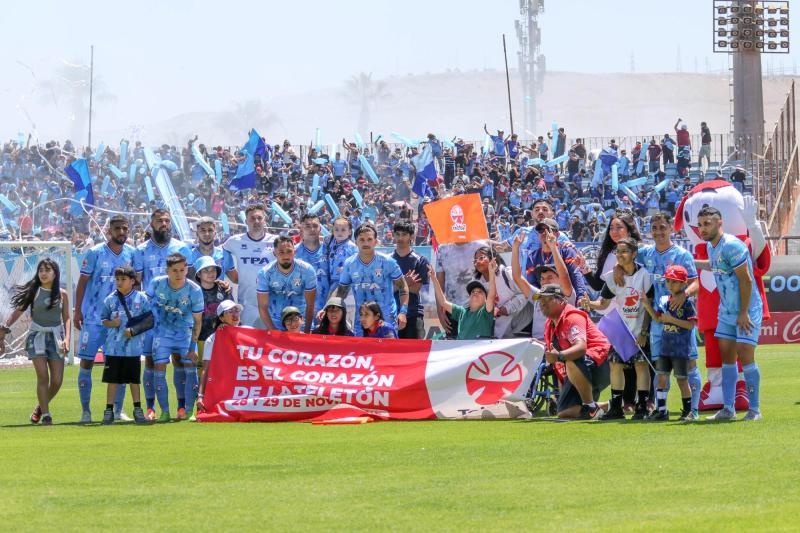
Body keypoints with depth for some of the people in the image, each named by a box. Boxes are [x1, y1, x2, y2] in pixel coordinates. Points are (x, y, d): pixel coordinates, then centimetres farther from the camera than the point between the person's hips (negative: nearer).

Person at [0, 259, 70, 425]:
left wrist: (66, 338, -5)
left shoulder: (62, 294, 3)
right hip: (37, 335, -2)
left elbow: (66, 318, 7)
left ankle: (41, 407, 23)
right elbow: (19, 310, 1)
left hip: (55, 336, 2)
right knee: (43, 377, -13)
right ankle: (45, 414, -5)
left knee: (57, 380, -3)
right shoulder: (34, 291, -1)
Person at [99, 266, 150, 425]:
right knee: (112, 379, 3)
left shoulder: (141, 298, 0)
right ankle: (109, 410, 7)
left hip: (133, 346, -1)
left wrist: (134, 330, -12)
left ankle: (137, 410, 14)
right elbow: (103, 319, 10)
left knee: (134, 379, 7)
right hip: (113, 347, 1)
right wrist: (111, 323, -12)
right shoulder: (110, 299, 4)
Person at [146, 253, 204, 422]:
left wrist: (193, 346, -14)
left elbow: (197, 321, -11)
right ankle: (164, 412, -2)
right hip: (163, 330, 1)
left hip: (185, 332, -1)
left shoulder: (194, 290, -19)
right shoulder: (157, 283, -16)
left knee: (190, 367, -9)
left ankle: (189, 411, 1)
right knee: (159, 367, -9)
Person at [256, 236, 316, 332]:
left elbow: (310, 305, -12)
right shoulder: (264, 274, -17)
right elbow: (263, 307, -14)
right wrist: (273, 331, -20)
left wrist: (307, 331, -14)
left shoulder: (307, 270, -17)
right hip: (274, 325, 0)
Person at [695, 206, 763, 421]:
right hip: (726, 311, 9)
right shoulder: (711, 246, 6)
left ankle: (754, 409, -3)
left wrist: (744, 313, -20)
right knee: (727, 357, 7)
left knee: (745, 355, -10)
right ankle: (728, 409, 11)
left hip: (747, 310, -9)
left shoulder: (731, 246, -21)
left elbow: (746, 280, -21)